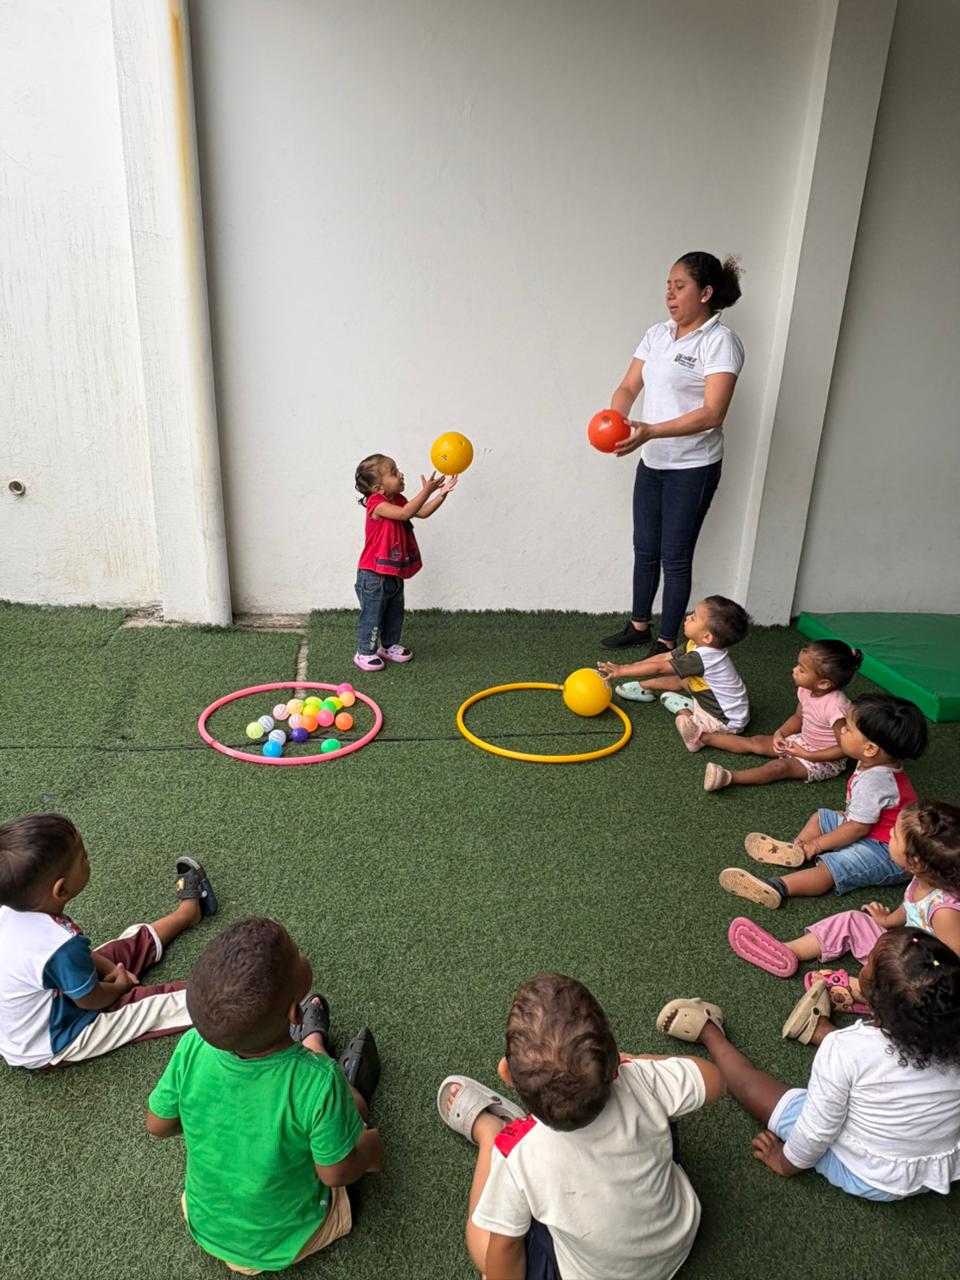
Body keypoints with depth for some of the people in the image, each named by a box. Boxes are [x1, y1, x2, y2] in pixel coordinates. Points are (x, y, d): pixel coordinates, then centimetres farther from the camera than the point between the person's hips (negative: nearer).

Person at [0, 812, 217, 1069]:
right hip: (48, 1048, -8)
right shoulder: (61, 944, -38)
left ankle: (187, 913, 41)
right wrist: (119, 986, 0)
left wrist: (108, 968, 0)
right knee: (165, 1001, -6)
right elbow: (92, 1000, -20)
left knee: (132, 942, 18)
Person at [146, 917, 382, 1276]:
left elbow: (158, 1125, -10)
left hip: (206, 1229, 3)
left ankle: (312, 1041, 50)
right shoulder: (318, 1083, -38)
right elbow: (337, 1174, -21)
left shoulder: (193, 1048, -29)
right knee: (350, 1102, 19)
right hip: (286, 1243, -2)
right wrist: (370, 1149, 0)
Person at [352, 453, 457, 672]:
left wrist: (441, 494, -8)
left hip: (394, 573, 9)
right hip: (374, 574, -9)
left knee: (394, 613, 19)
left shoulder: (397, 500, 6)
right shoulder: (376, 504, -22)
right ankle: (365, 652, 15)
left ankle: (389, 646, 35)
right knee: (372, 614, 2)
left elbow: (422, 513, 4)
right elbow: (405, 514, -35)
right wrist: (426, 491, -39)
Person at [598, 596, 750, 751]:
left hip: (727, 720, -9)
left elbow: (659, 668, -27)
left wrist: (621, 671, -21)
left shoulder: (703, 657, -34)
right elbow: (663, 658, -2)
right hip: (714, 701, 9)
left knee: (683, 721, -27)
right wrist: (628, 666, -4)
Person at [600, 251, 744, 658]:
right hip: (652, 462, 7)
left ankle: (666, 642, 15)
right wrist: (616, 419, -19)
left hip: (692, 468, -6)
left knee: (675, 557, 1)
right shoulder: (657, 334, 7)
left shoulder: (720, 341, -14)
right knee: (645, 549, 15)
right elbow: (629, 386, 4)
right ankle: (639, 625, 32)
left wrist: (650, 431, -33)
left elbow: (712, 413, -23)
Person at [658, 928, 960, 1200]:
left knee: (752, 1082, 9)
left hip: (864, 1178, -4)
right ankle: (819, 1029, 49)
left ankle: (709, 1034, 36)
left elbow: (818, 1127, -21)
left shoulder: (847, 1049, -32)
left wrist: (785, 1162, 0)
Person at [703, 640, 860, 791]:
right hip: (804, 742, 7)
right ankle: (704, 737, 7)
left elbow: (845, 749, -28)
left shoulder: (835, 706, -34)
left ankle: (729, 777, -41)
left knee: (781, 766, -27)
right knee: (758, 742, 3)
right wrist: (780, 733, -11)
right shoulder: (806, 690, -11)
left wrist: (806, 755, -25)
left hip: (827, 759, -7)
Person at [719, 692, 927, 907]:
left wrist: (818, 844, -14)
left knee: (828, 868, -26)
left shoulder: (872, 781, -30)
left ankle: (776, 888, -39)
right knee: (820, 817, 16)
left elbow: (858, 828, -24)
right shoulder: (876, 765, -2)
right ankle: (796, 851, -2)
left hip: (888, 854, -11)